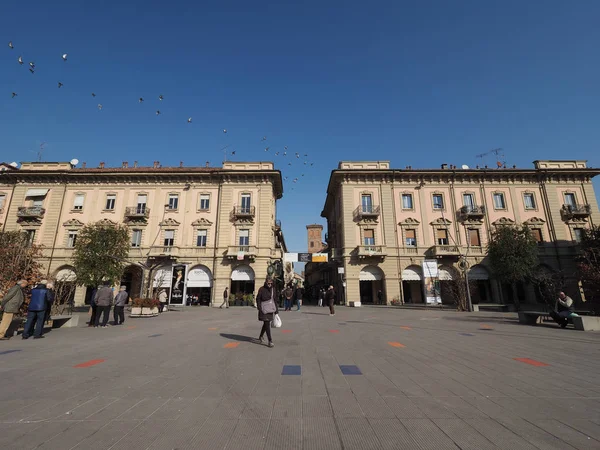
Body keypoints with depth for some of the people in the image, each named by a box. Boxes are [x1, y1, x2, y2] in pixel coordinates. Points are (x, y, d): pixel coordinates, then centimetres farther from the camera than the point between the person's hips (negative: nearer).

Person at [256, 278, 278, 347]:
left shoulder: (273, 289, 5)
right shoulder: (262, 289, -10)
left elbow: (275, 299, 12)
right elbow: (258, 299, -7)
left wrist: (276, 309, 11)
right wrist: (259, 308, -13)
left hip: (271, 308, 6)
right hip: (264, 308, -6)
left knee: (266, 323, 17)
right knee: (267, 324, -7)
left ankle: (261, 336, 38)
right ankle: (270, 341, -4)